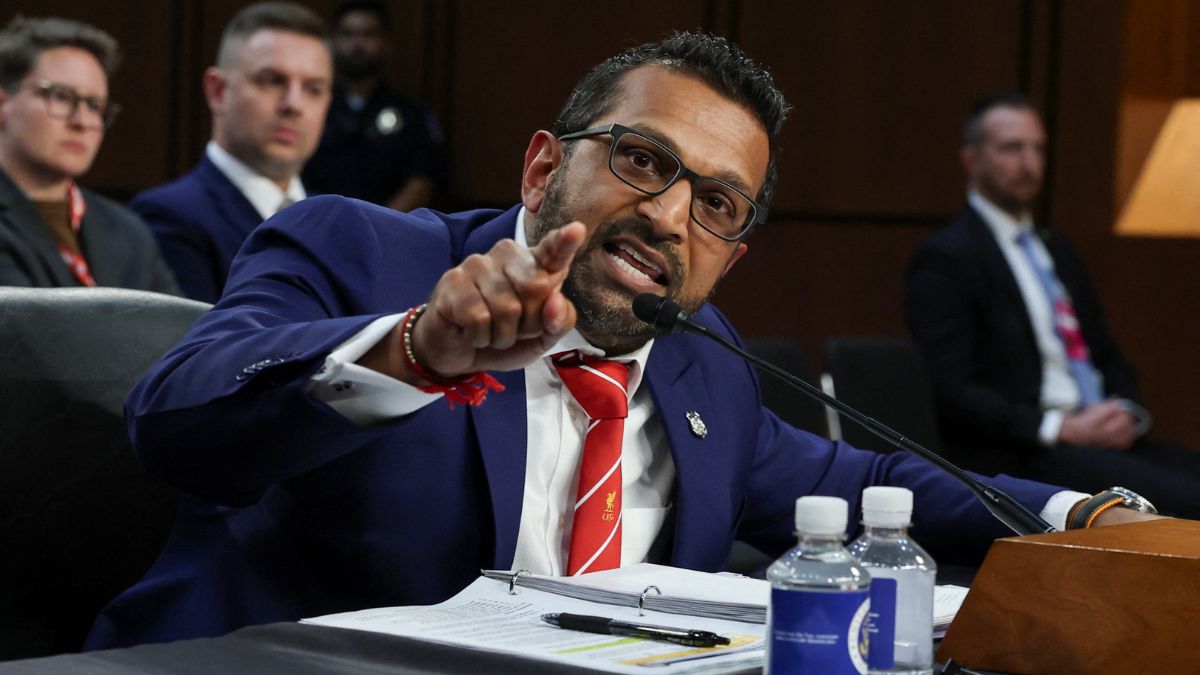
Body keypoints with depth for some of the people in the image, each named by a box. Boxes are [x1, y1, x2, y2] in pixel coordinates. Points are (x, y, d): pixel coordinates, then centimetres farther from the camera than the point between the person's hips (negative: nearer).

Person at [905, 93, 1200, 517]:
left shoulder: (1055, 249, 23)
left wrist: (1126, 412, 2)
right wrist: (1063, 429, -16)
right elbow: (951, 392, -12)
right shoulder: (944, 259, -3)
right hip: (1017, 458, -8)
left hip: (1105, 435, 8)